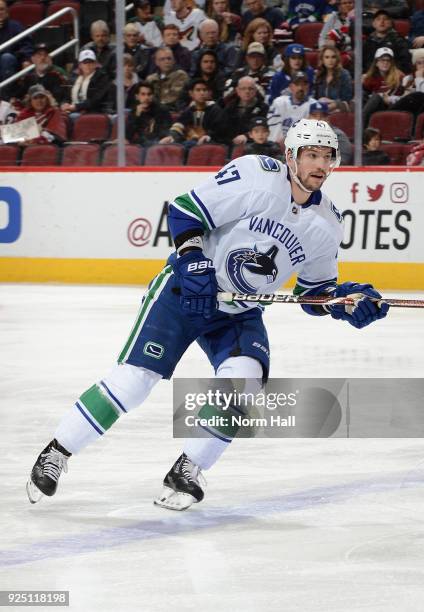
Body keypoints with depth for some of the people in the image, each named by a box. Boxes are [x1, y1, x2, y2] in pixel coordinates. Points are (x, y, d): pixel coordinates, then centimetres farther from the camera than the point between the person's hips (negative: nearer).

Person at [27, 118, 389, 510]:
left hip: (240, 315, 5)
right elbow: (186, 211, -15)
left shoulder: (327, 224, 0)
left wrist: (349, 300, -8)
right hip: (187, 289, -5)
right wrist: (192, 264, -24)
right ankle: (57, 453, 3)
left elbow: (316, 291, 10)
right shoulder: (256, 175, -18)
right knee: (134, 378, -13)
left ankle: (188, 471, -6)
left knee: (245, 377, -23)